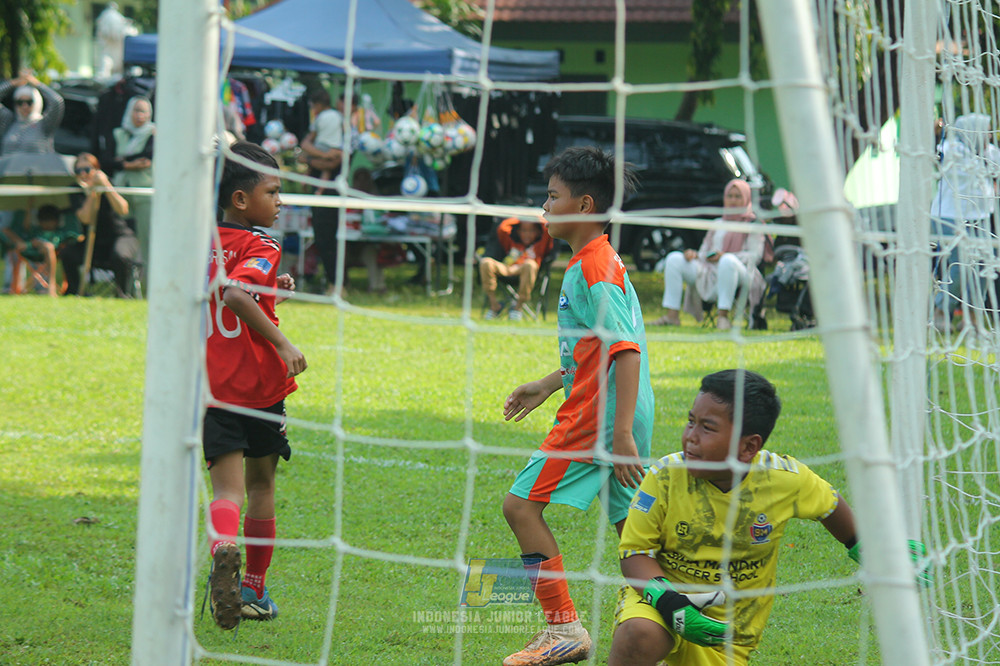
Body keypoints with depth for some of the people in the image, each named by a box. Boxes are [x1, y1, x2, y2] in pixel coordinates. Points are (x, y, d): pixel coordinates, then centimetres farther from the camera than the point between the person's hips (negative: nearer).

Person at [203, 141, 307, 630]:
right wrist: (282, 343, -25)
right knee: (260, 486, 15)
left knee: (228, 488, -7)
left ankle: (225, 552, -39)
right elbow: (237, 295, -28)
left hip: (212, 385, 4)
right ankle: (255, 591, 25)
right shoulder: (261, 248, -10)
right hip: (258, 383, -3)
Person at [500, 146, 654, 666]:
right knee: (629, 521, 12)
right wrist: (548, 385, 29)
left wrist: (621, 434, -27)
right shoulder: (602, 261, 15)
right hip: (623, 414, 10)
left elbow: (626, 351, -23)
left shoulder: (592, 270, -16)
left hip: (597, 414, -10)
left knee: (522, 504, -4)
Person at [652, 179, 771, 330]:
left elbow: (755, 255, -3)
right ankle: (672, 315, -21)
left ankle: (723, 315, -40)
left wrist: (725, 255, -16)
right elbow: (704, 253, 25)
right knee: (674, 259, -9)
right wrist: (694, 255, -1)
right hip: (710, 275, 6)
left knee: (728, 261, -40)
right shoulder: (717, 225, 28)